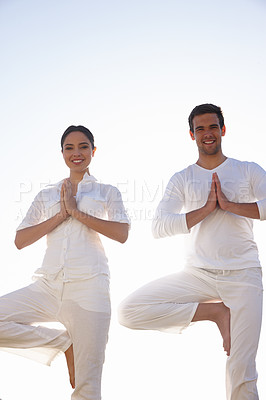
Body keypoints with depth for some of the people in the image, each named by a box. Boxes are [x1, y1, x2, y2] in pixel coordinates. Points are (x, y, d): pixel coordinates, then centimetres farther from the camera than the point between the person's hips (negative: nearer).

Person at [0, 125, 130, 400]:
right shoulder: (46, 196, 18)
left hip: (88, 287, -3)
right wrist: (61, 215, -2)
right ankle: (64, 342, -2)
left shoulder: (107, 192, 13)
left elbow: (122, 234, -4)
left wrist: (77, 212, -6)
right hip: (48, 285, 3)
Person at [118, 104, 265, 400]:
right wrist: (206, 208, -12)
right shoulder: (181, 180, 8)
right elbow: (159, 227, -7)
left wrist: (229, 204, -13)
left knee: (241, 372, -7)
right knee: (129, 311, -15)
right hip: (198, 274, 2)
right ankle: (215, 311, -6)